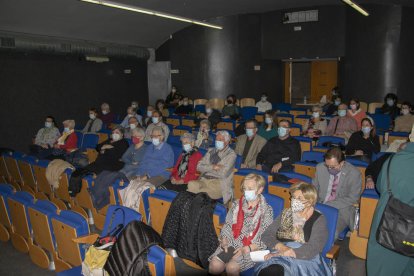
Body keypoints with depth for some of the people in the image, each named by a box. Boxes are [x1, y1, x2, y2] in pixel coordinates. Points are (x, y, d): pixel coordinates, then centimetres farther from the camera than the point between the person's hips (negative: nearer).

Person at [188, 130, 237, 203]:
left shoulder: (231, 154, 0)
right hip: (204, 180, 5)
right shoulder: (211, 151, 18)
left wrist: (207, 168, 1)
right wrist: (213, 167, -8)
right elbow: (199, 166, 9)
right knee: (191, 184, -30)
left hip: (218, 183, -5)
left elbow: (223, 173, -12)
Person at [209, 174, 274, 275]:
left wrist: (247, 248, -17)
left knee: (231, 267, -28)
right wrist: (224, 242, -7)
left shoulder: (266, 210, -2)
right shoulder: (236, 204, 10)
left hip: (252, 248, -3)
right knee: (214, 266, -21)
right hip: (231, 244, 3)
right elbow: (227, 226, 11)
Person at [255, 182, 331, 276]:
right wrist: (281, 247, -12)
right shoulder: (285, 214, 14)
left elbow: (311, 251, -11)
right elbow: (266, 236, 7)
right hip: (280, 257, 3)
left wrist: (282, 253, -15)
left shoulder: (318, 219, 1)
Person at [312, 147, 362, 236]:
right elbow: (314, 189, 13)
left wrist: (329, 205, -17)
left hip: (341, 210, -3)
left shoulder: (354, 173, -8)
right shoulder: (320, 167, 2)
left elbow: (353, 198, -8)